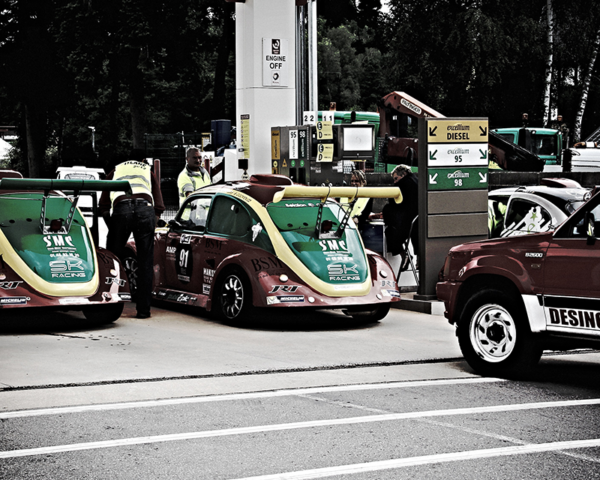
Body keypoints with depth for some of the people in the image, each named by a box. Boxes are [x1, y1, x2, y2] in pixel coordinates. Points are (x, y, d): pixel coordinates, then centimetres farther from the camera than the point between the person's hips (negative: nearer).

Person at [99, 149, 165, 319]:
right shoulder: (148, 171, 32)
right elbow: (159, 206, 19)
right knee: (145, 263, 4)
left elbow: (103, 206, 24)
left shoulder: (116, 171, 33)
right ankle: (143, 309, 3)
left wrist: (112, 227, 32)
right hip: (145, 208, 0)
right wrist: (151, 224, 26)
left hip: (121, 209, 0)